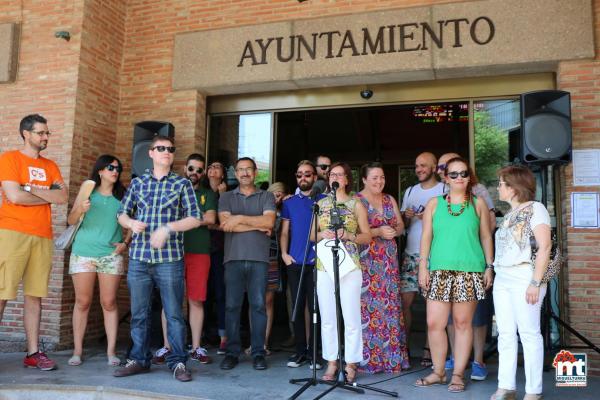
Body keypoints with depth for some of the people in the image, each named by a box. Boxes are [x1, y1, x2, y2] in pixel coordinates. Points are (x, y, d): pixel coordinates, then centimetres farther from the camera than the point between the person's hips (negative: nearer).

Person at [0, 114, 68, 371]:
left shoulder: (50, 166, 18)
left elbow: (63, 197, 4)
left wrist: (31, 189, -8)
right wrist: (48, 196, 2)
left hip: (43, 237, 5)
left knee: (35, 295, 5)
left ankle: (33, 352, 9)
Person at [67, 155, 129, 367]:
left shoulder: (122, 196, 9)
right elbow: (71, 220, 4)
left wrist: (125, 242, -3)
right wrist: (81, 209, -15)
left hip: (111, 255, 0)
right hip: (83, 253, 0)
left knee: (109, 302, -1)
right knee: (82, 301, 2)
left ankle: (111, 351, 4)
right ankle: (77, 350, 12)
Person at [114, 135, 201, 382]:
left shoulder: (183, 184, 5)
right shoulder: (137, 183, 13)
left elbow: (195, 218, -1)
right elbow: (122, 213, 16)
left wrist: (168, 227, -14)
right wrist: (131, 223, -6)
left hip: (170, 258, -3)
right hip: (139, 257, 3)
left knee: (174, 313, 1)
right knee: (139, 313, 9)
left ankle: (177, 362, 11)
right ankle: (139, 360, 22)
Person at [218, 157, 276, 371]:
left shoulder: (267, 197, 11)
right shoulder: (226, 197, 13)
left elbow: (269, 221, -7)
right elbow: (225, 224, -3)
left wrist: (240, 218, -8)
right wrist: (257, 225, -4)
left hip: (259, 259, -1)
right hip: (234, 258, 1)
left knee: (258, 305, -1)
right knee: (232, 305, 1)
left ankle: (258, 352, 7)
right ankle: (232, 352, 10)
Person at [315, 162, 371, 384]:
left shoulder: (356, 204, 5)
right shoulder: (320, 204, 13)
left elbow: (367, 236, 5)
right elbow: (312, 234, 15)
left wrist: (348, 235, -12)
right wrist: (323, 234, -7)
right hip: (324, 265, 3)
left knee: (351, 317, -2)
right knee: (327, 317, 5)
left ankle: (350, 364, 10)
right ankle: (331, 362, 15)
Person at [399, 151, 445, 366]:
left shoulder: (444, 190, 2)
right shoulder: (410, 191, 17)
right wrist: (406, 216, 0)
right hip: (411, 253, 4)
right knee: (404, 300, 1)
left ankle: (429, 349, 9)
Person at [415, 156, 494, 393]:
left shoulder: (478, 204, 8)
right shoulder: (434, 204, 9)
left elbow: (486, 237, 9)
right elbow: (426, 236, 6)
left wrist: (489, 266, 3)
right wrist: (423, 266, -1)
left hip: (470, 270, -1)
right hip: (440, 270, 1)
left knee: (463, 322, 3)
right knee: (434, 323, -1)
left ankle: (458, 374, 15)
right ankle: (438, 372, 16)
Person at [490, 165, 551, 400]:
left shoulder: (534, 208, -4)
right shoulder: (510, 213, 18)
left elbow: (545, 246, -12)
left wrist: (535, 282, -18)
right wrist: (495, 274, 9)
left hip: (524, 277, -7)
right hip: (502, 279, 7)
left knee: (529, 333, -2)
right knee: (506, 334, 7)